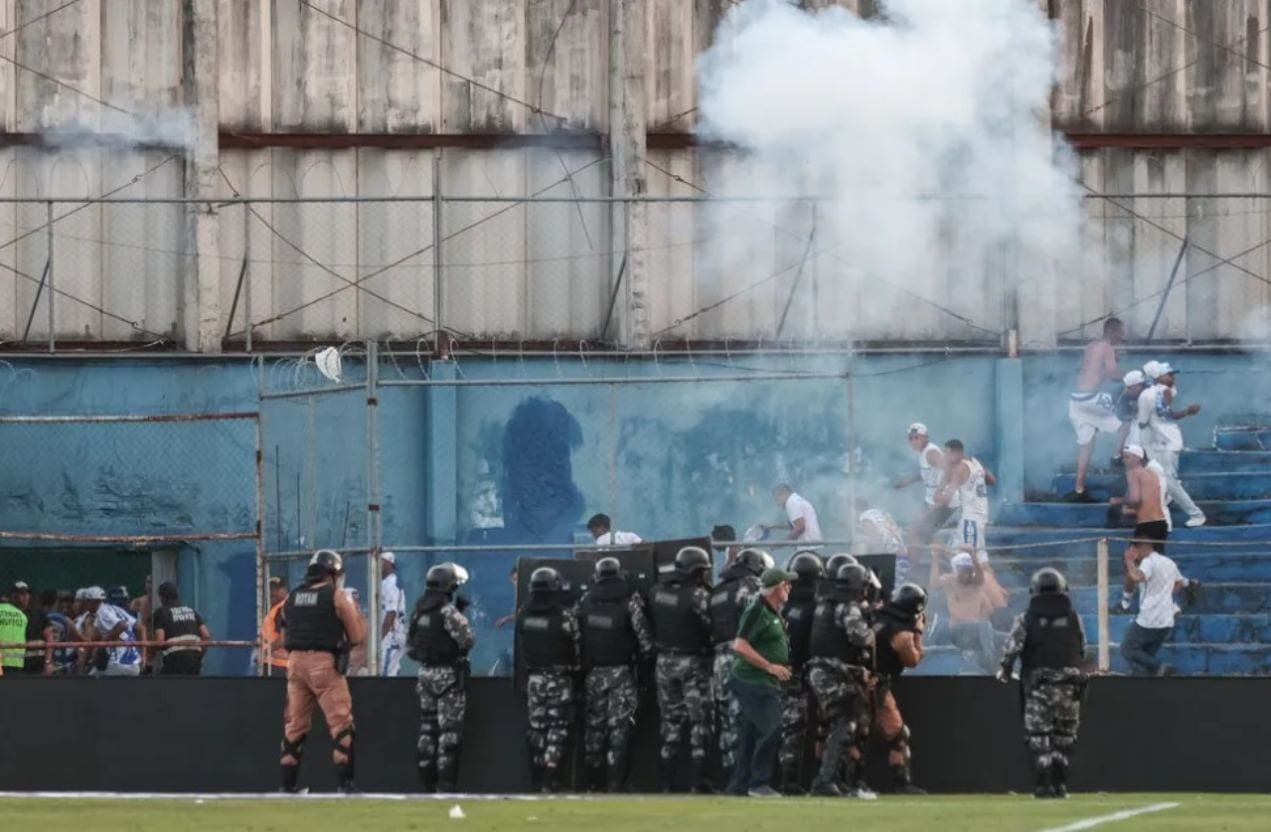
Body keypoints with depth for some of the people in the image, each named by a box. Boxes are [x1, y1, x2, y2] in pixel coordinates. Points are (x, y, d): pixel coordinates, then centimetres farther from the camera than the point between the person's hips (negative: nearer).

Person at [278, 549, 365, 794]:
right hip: (325, 663, -5)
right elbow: (357, 636, 0)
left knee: (295, 725, 11)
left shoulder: (292, 597, 12)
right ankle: (344, 782, -11)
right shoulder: (336, 596, -3)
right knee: (340, 721, -3)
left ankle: (288, 784, 12)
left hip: (295, 662, 5)